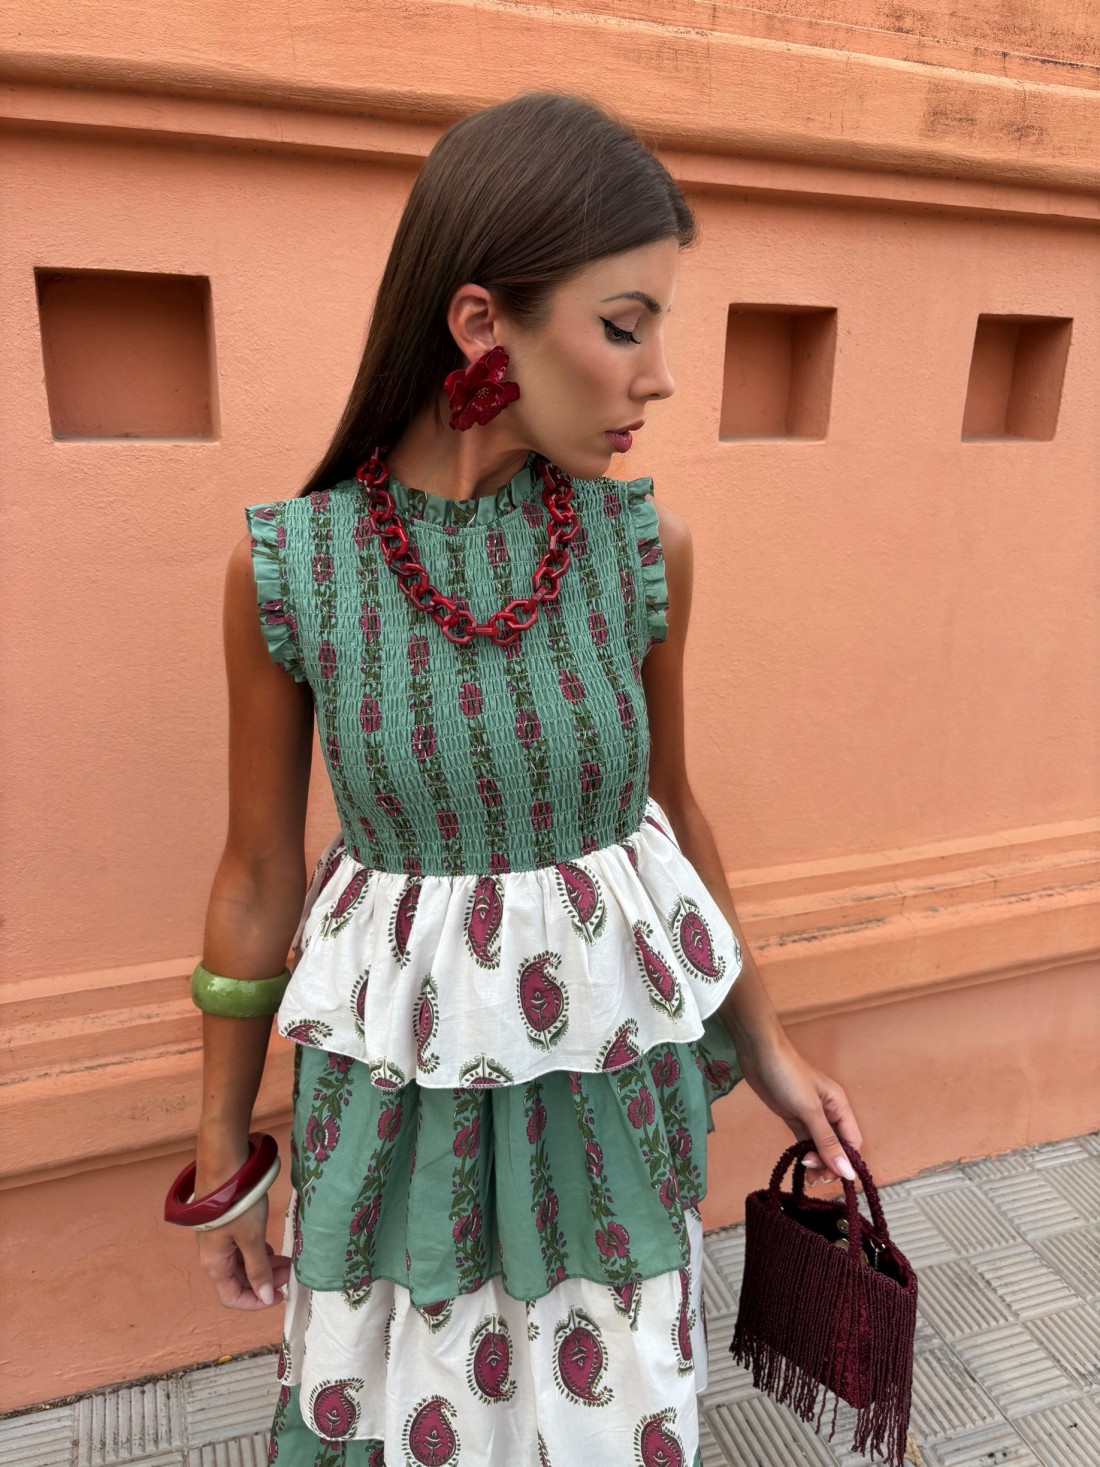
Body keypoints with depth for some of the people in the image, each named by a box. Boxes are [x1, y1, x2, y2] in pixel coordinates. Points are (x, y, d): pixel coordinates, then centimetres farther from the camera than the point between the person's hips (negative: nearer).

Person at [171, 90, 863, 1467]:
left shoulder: (647, 547, -11)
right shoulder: (285, 566, -15)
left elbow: (668, 803, 4)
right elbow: (257, 875, -4)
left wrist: (765, 1043, 12)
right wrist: (222, 1154, 5)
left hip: (615, 1072, 2)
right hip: (398, 1083, -1)